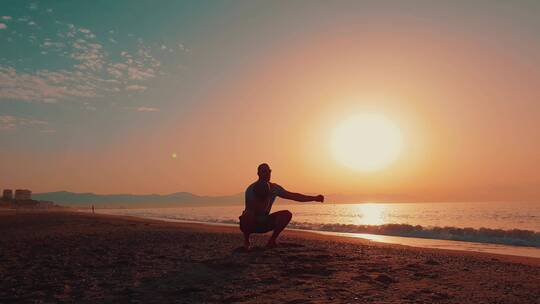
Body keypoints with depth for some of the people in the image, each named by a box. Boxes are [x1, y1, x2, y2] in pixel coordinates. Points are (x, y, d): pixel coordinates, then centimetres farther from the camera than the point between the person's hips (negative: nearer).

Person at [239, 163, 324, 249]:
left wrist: (314, 198, -11)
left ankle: (272, 241, -4)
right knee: (248, 214, -39)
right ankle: (246, 240, -10)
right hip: (250, 223, -5)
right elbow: (249, 209, -28)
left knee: (287, 214, -14)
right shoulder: (251, 189, -19)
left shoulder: (274, 188, -5)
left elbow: (293, 196, -5)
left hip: (264, 223, 5)